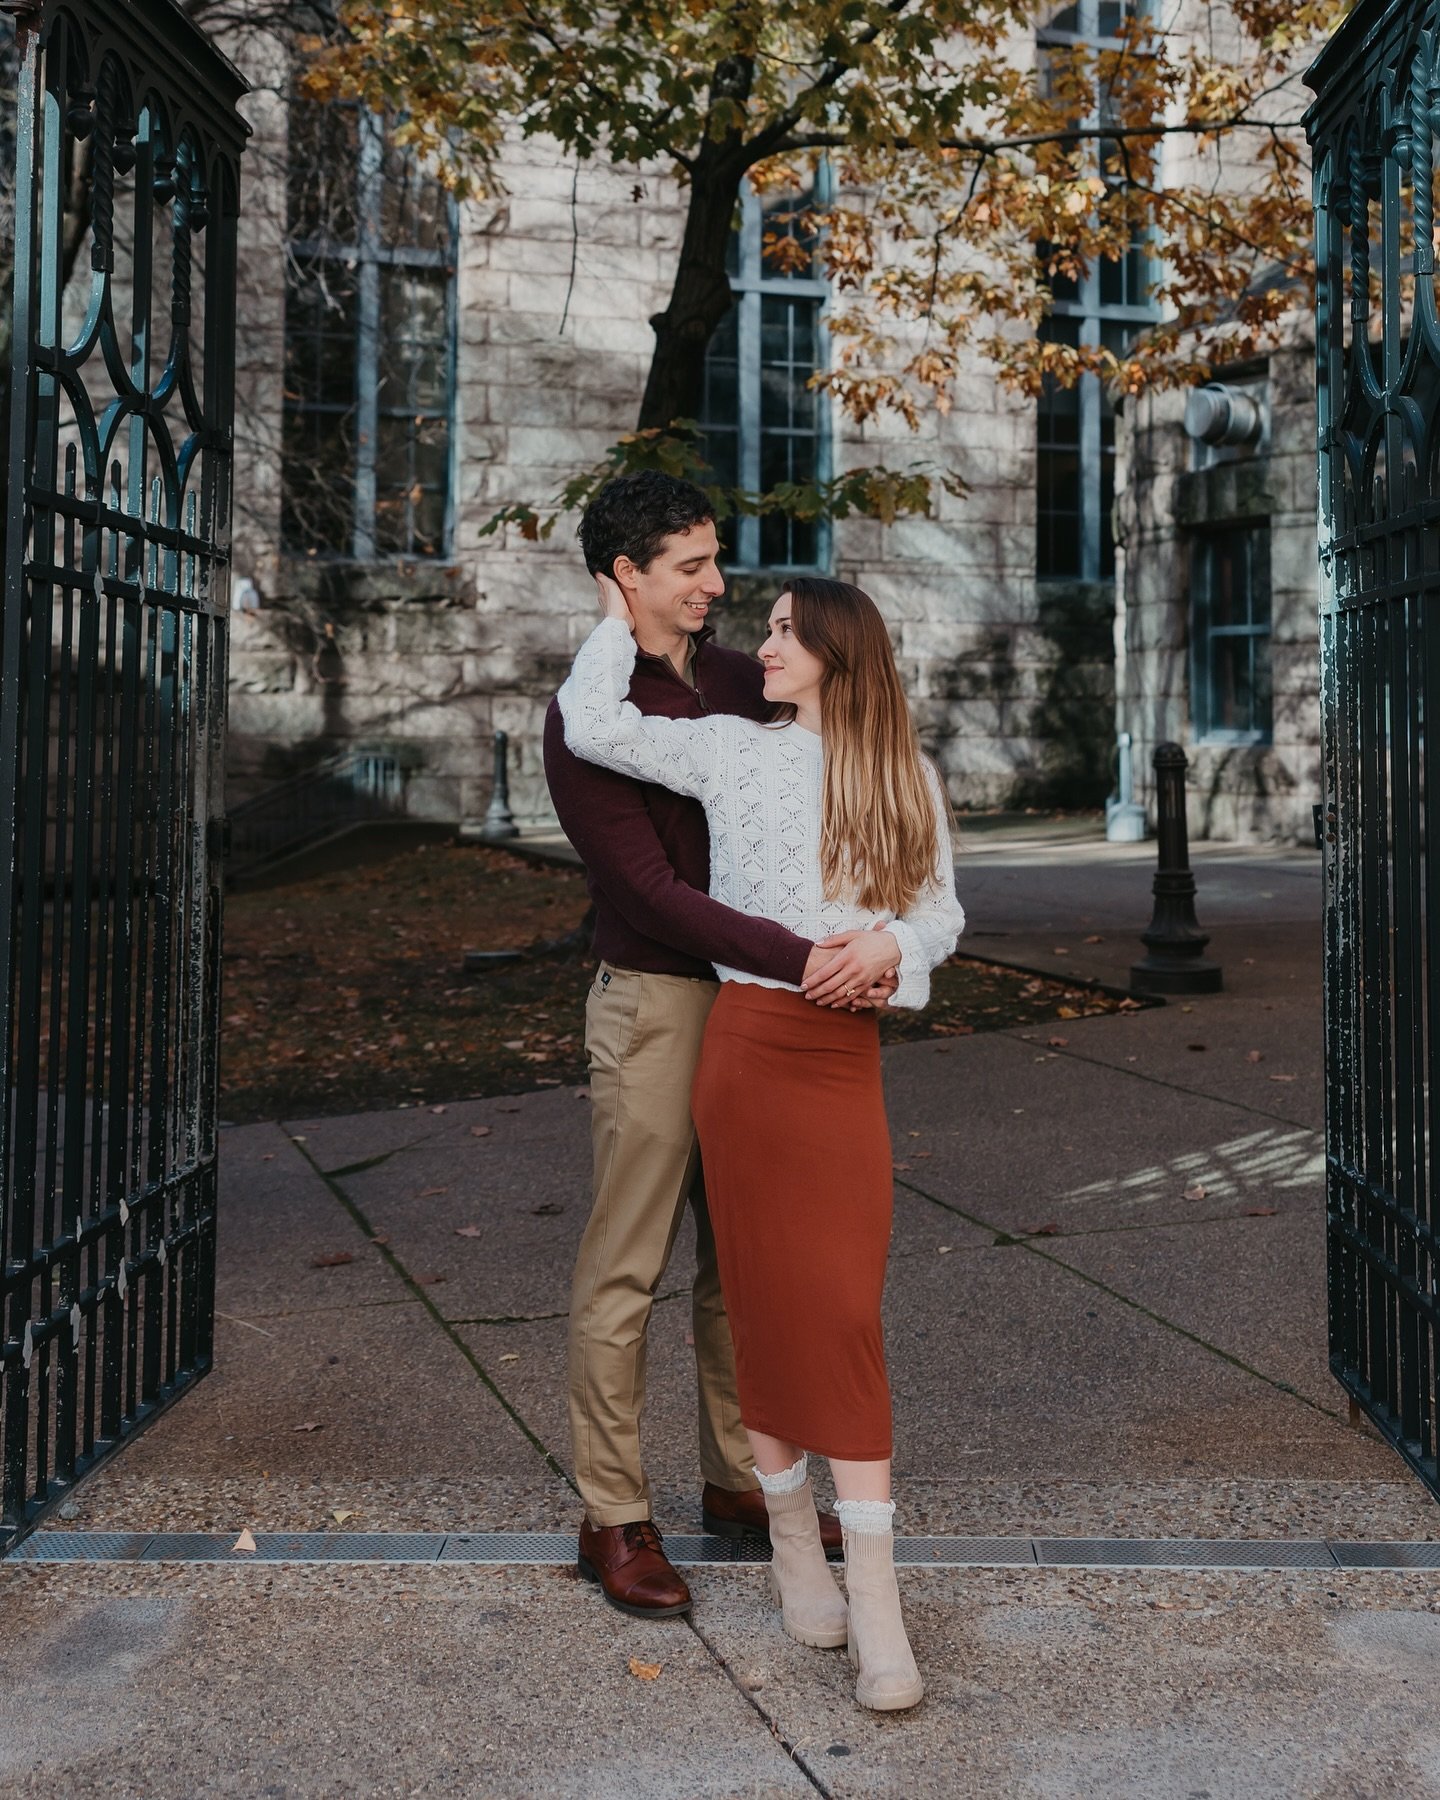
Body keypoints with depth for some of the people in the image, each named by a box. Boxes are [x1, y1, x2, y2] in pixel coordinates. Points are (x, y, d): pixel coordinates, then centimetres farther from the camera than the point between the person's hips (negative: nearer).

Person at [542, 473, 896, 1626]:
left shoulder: (728, 678, 9)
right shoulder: (587, 719, -13)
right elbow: (653, 895, -20)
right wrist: (802, 959, -28)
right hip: (655, 1002, -7)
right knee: (626, 1269, 1)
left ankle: (739, 1480, 28)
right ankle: (615, 1518, 13)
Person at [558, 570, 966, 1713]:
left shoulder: (905, 778, 11)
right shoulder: (735, 749, 6)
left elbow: (942, 909, 11)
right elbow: (592, 727, 2)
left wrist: (888, 943, -10)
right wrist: (619, 622, 15)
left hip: (846, 1055, 1)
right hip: (748, 1042, 0)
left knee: (844, 1316, -4)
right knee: (764, 1301, 4)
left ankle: (876, 1612, -1)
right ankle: (795, 1548, 23)